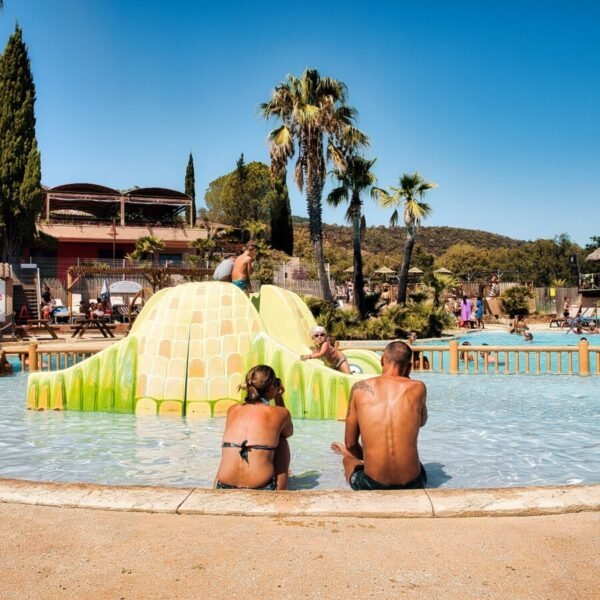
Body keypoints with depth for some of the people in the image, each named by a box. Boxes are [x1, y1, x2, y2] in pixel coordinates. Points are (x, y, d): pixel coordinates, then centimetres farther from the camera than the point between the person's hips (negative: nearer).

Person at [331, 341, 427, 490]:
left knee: (348, 458, 34)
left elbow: (350, 444, 3)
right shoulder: (417, 387, -2)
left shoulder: (360, 388, -2)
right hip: (412, 484, 1)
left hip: (372, 486, -1)